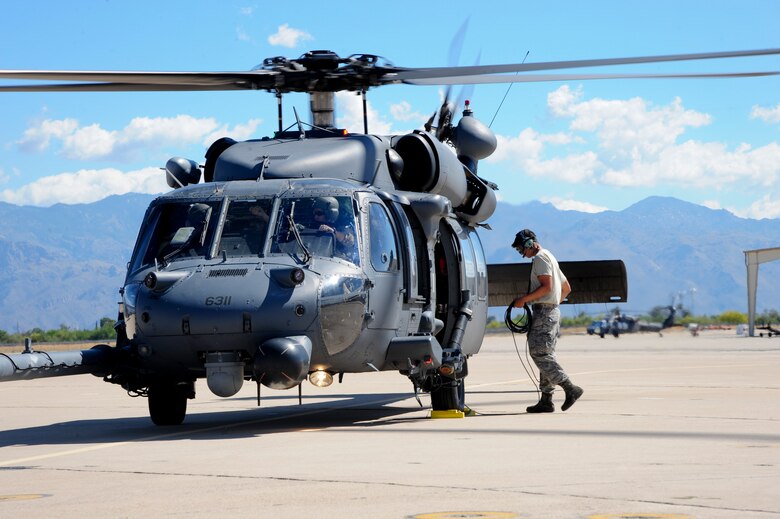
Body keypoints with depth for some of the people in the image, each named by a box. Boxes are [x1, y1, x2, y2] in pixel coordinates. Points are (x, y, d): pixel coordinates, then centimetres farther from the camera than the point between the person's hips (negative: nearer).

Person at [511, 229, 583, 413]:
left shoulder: (540, 258, -7)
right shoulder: (550, 258, 24)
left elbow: (547, 286, -20)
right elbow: (567, 288, 27)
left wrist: (524, 299, -17)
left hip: (544, 312, -10)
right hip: (553, 311, 10)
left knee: (539, 353, -14)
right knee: (545, 355, 8)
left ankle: (570, 388, -20)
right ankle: (546, 400, 6)